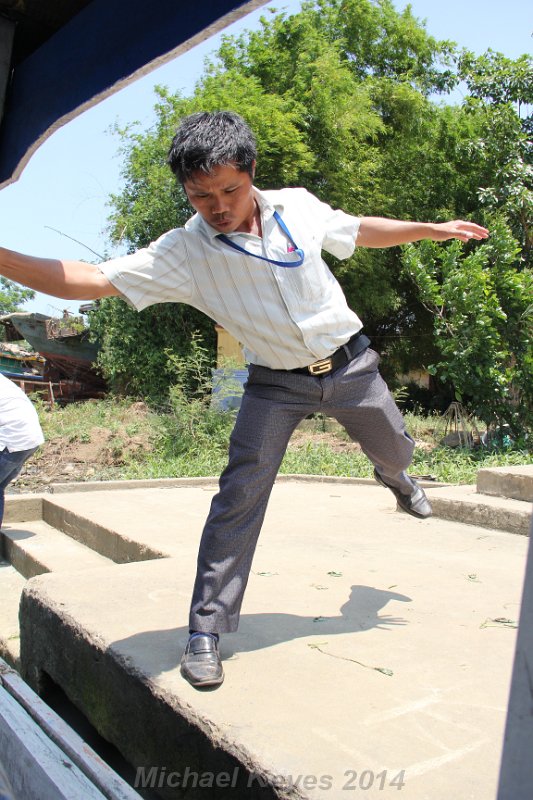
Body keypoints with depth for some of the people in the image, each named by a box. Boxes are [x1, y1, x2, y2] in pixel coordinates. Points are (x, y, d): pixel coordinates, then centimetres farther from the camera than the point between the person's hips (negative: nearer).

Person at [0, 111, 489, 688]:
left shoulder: (299, 206, -10)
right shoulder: (183, 252, -19)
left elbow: (361, 231, 9)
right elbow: (92, 279, -28)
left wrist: (432, 229, 13)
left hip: (350, 364, 3)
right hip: (275, 383, -2)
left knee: (395, 450, 20)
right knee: (240, 493, -15)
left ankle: (397, 480, 61)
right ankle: (206, 630, -2)